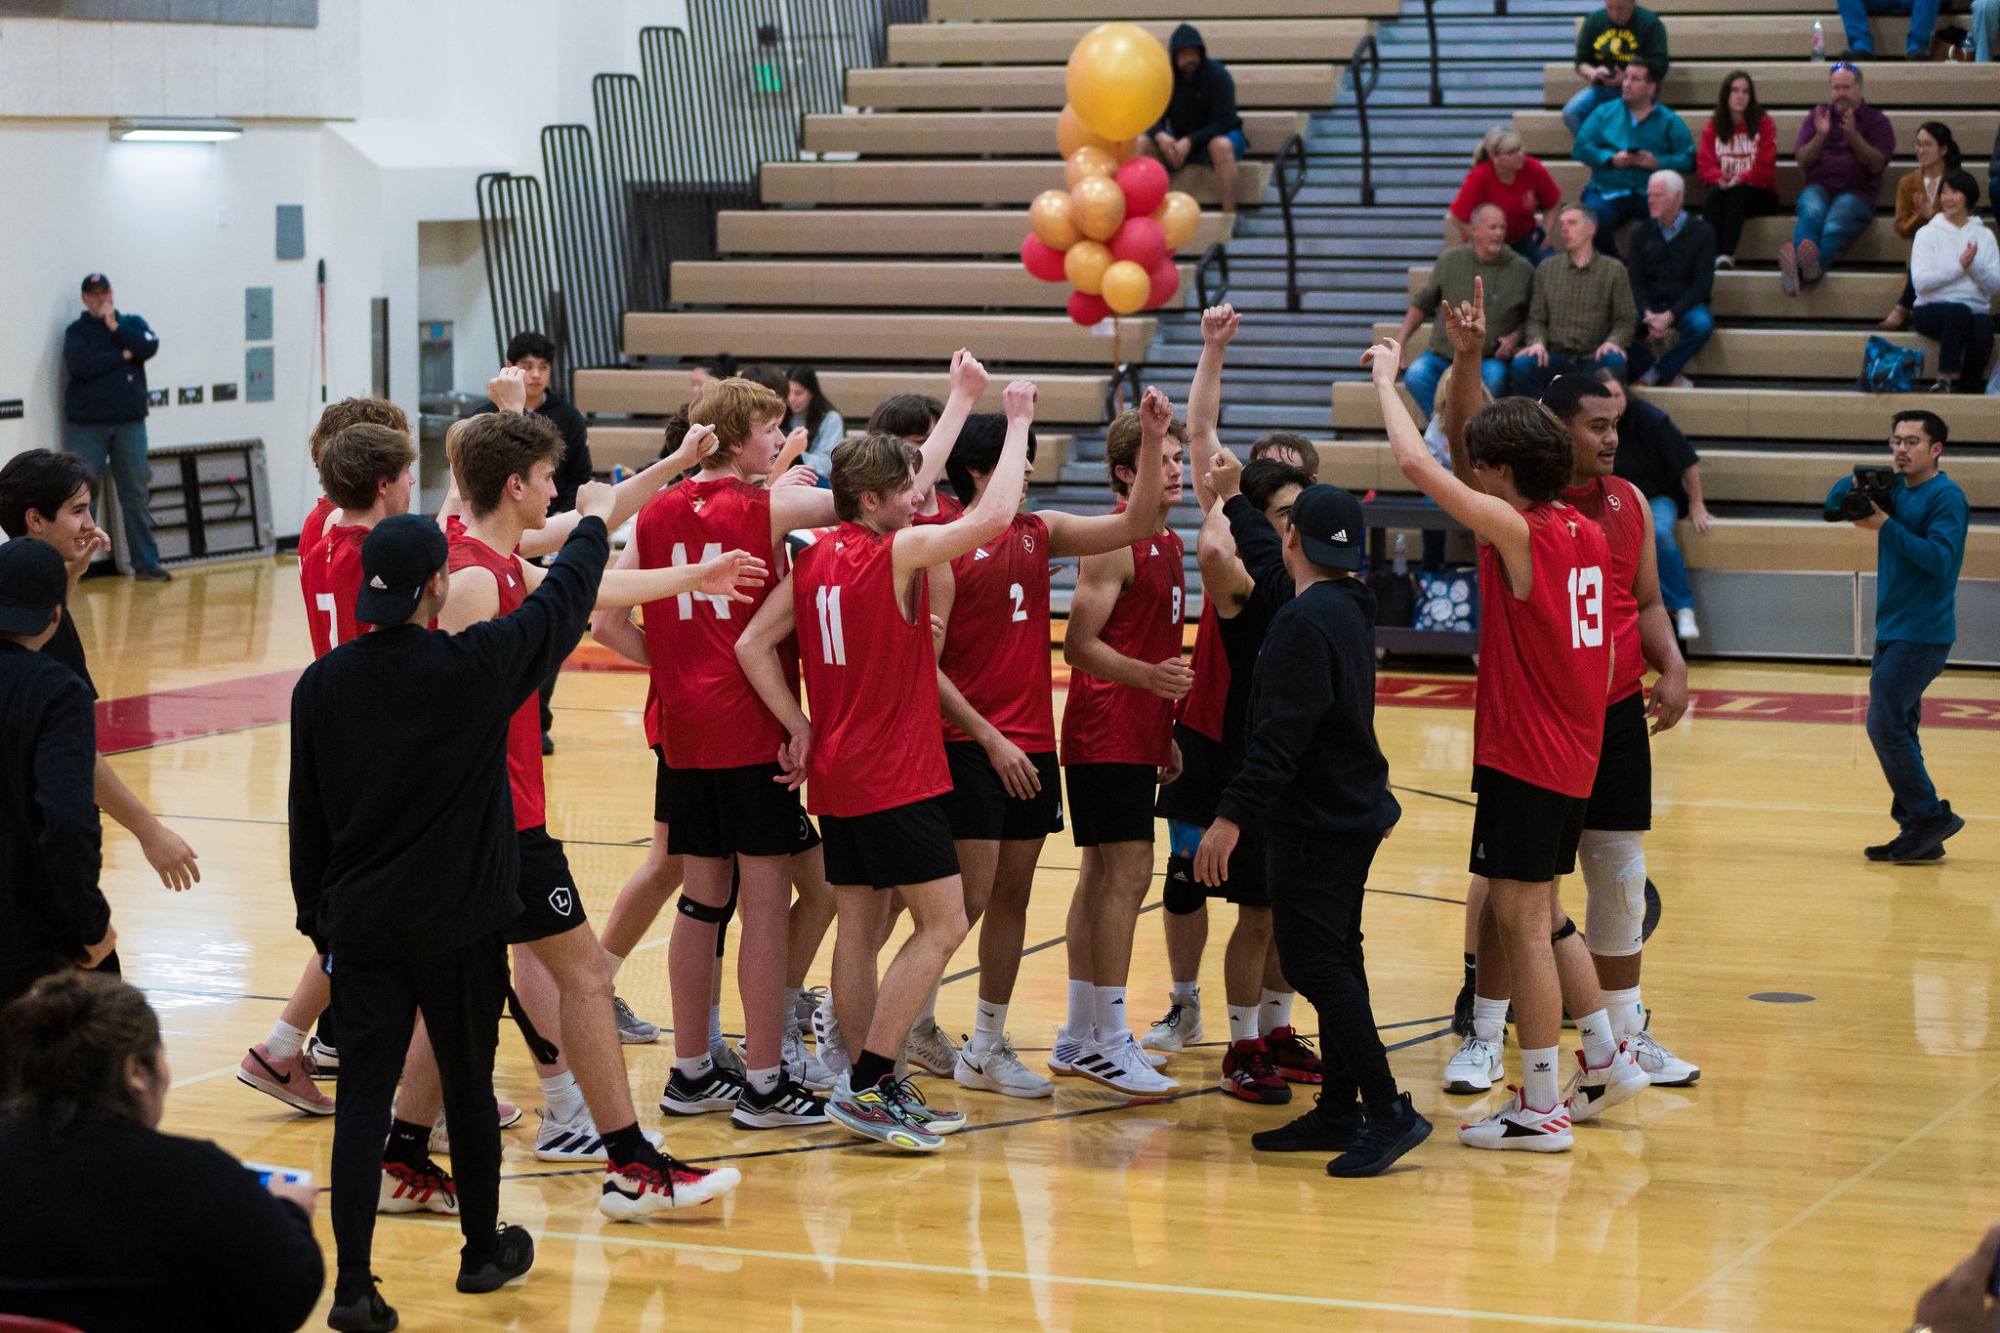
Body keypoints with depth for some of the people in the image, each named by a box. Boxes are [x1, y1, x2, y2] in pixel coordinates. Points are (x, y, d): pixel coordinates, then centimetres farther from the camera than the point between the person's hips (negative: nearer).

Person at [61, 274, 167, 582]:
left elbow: (149, 347, -8)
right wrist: (122, 355, -6)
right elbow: (80, 363, -14)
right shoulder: (77, 331, 4)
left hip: (129, 424, 2)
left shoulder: (132, 324, 12)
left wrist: (114, 326, -8)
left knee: (136, 496, 6)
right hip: (86, 426, -2)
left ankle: (146, 562, 11)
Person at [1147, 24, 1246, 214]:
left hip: (1216, 136, -4)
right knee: (1141, 144, -20)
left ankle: (1229, 215, -37)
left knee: (1221, 146, -40)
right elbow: (1154, 119, -4)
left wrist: (1189, 141, -33)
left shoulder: (1217, 74, -17)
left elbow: (1223, 122, -21)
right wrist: (1161, 137, -29)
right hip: (1179, 139, 4)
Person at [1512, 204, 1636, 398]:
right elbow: (1535, 318, 13)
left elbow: (1626, 320, 6)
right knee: (1521, 364, -31)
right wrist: (1537, 342, -9)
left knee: (1615, 361, -36)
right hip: (1555, 357, 1)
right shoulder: (1547, 268, 16)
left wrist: (1613, 341, -16)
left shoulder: (1614, 270, 9)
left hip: (1592, 361, -1)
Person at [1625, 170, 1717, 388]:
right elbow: (1635, 281, 3)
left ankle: (1654, 371, -13)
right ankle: (1669, 374, -8)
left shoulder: (1701, 231, 0)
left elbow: (1702, 283, -7)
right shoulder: (1641, 233, 9)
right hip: (1650, 306, 2)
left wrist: (1670, 315, -20)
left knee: (1701, 325, -37)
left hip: (1685, 306, -2)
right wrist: (1648, 313, -18)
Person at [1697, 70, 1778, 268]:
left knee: (1736, 192, -33)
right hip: (1723, 191, 2)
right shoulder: (1713, 127, 9)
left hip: (1758, 194, -2)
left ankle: (1727, 253, -47)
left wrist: (1740, 179, -24)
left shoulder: (1764, 123, 2)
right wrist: (1719, 178, -22)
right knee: (1716, 191, -31)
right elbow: (1704, 165, 1)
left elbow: (1765, 169, -7)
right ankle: (1713, 252, -46)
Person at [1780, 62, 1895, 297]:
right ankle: (1802, 264, -62)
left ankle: (1815, 266, -62)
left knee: (1836, 225, -35)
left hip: (1857, 191, -1)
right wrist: (1820, 135, -6)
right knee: (1811, 214, -36)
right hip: (1819, 187, 1)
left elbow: (1876, 165, -2)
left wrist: (1853, 135, -15)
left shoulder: (1876, 121, 12)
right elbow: (1802, 161, 12)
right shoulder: (1818, 115, 20)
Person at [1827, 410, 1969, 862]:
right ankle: (1919, 832, 11)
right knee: (1896, 730, 8)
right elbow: (1833, 503, 16)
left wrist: (1885, 526, -22)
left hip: (1922, 634, -8)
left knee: (1886, 725, -14)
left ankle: (1928, 816, -6)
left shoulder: (1946, 496, -10)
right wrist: (1857, 483, -5)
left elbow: (1939, 558, -20)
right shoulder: (1895, 489, 13)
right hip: (1892, 630, 8)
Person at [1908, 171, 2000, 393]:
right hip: (1932, 309, -2)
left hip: (1976, 310, 2)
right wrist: (1959, 266, -9)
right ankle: (1946, 376, -35)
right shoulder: (1928, 233, 9)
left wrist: (1974, 265, -11)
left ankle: (1969, 389, -25)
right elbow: (1920, 281, -6)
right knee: (1959, 311, -38)